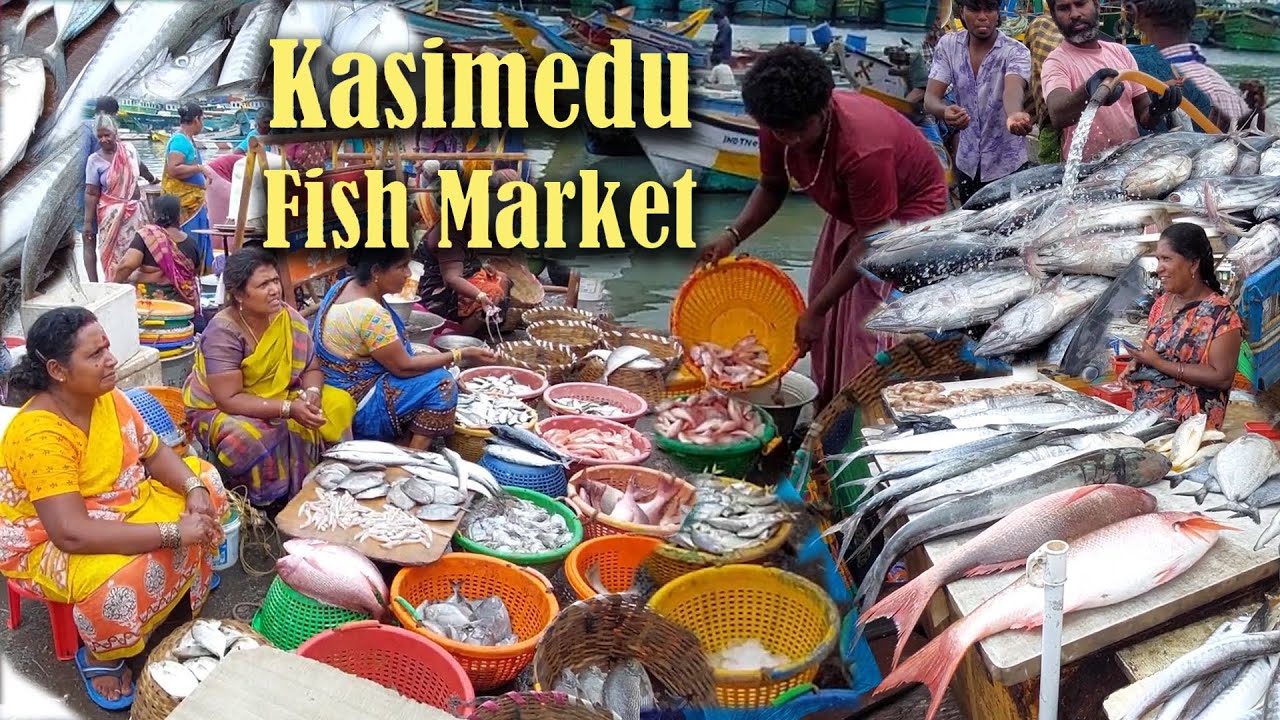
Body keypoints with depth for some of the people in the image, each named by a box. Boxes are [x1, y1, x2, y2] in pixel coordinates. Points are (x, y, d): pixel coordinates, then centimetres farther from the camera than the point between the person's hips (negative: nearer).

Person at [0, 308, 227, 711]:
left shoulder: (107, 397, -8)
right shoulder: (38, 435, -33)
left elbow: (154, 452, 5)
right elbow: (72, 534, -40)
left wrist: (194, 489, -17)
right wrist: (174, 532, -38)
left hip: (116, 507, 9)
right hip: (47, 543, -9)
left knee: (204, 487, 5)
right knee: (136, 574, -34)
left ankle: (187, 585, 21)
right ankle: (100, 655, -5)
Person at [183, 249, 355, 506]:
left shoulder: (289, 318, -9)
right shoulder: (222, 333, -25)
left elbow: (312, 368, -1)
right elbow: (230, 400, -29)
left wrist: (311, 394, -24)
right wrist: (288, 408, -35)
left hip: (277, 398, 6)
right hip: (218, 409, -6)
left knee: (339, 404, -12)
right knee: (250, 438, -37)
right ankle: (271, 503, -12)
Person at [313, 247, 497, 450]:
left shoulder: (348, 284, 2)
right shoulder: (369, 313, -27)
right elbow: (404, 367, -19)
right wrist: (462, 355, -15)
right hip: (351, 408, -10)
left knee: (431, 370, 11)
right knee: (441, 383, -14)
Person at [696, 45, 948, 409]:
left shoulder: (862, 148, -42)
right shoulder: (778, 127, -22)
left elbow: (869, 242, -34)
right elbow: (772, 188, -3)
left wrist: (816, 310, -31)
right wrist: (732, 236, -21)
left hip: (908, 206, -7)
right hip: (853, 208, 8)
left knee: (872, 329, -15)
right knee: (829, 327, 10)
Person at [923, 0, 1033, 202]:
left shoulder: (1016, 52, -13)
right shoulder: (948, 45, -4)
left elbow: (1012, 88, -34)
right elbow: (930, 97, -13)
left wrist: (1014, 115, -58)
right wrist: (945, 111, -38)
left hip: (1006, 165, -3)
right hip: (967, 163, 3)